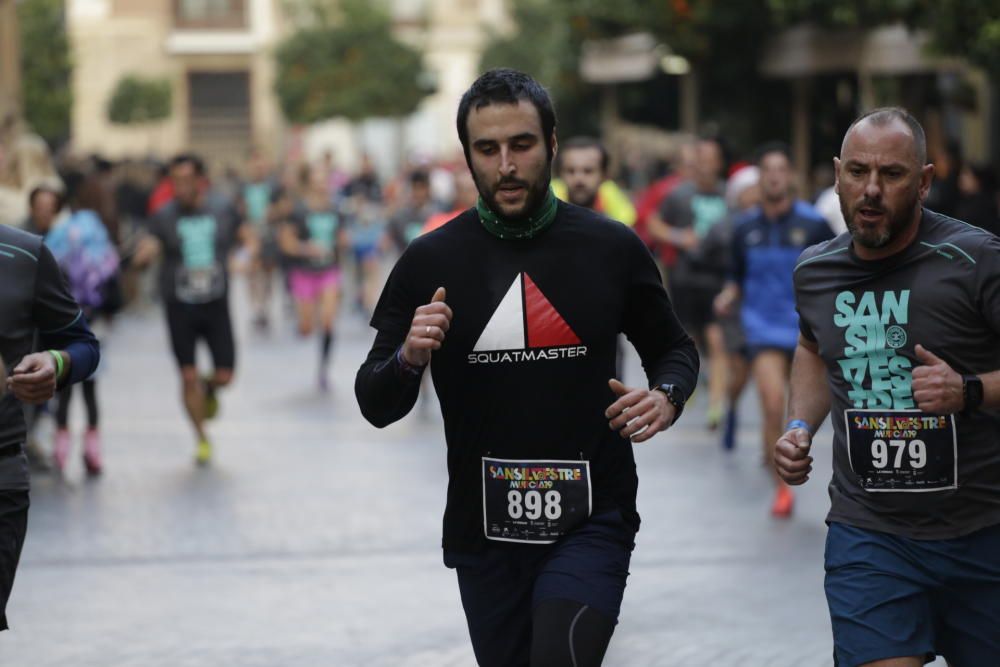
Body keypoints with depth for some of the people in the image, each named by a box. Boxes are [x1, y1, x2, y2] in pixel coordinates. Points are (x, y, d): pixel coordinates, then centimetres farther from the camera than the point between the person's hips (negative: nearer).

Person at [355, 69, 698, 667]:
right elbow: (377, 405, 4)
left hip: (591, 521, -2)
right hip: (483, 528, 2)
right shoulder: (430, 262, 0)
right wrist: (408, 359, -18)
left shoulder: (613, 248, 0)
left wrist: (666, 396, -7)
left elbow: (674, 349, 15)